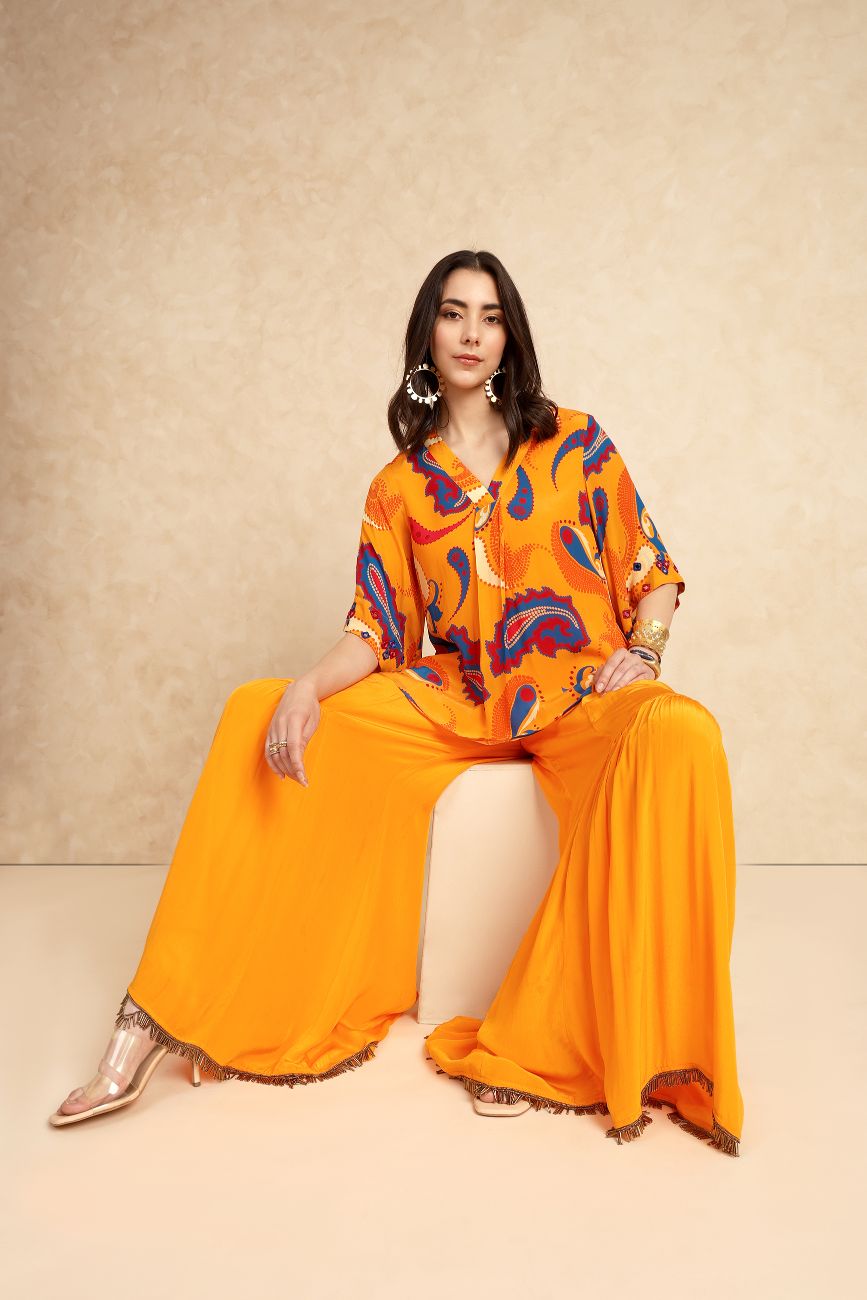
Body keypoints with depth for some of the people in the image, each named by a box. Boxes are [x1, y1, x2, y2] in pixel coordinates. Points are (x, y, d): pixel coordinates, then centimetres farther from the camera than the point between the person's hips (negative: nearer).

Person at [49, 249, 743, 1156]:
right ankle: (153, 1025, -14)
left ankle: (545, 1045, -30)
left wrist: (641, 651, -12)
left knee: (678, 736, -37)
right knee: (257, 717, -14)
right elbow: (375, 630, 2)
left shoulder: (573, 442, 8)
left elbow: (653, 571, 8)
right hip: (456, 702, 2)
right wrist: (308, 688, -18)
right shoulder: (399, 487, 11)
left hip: (579, 691, -2)